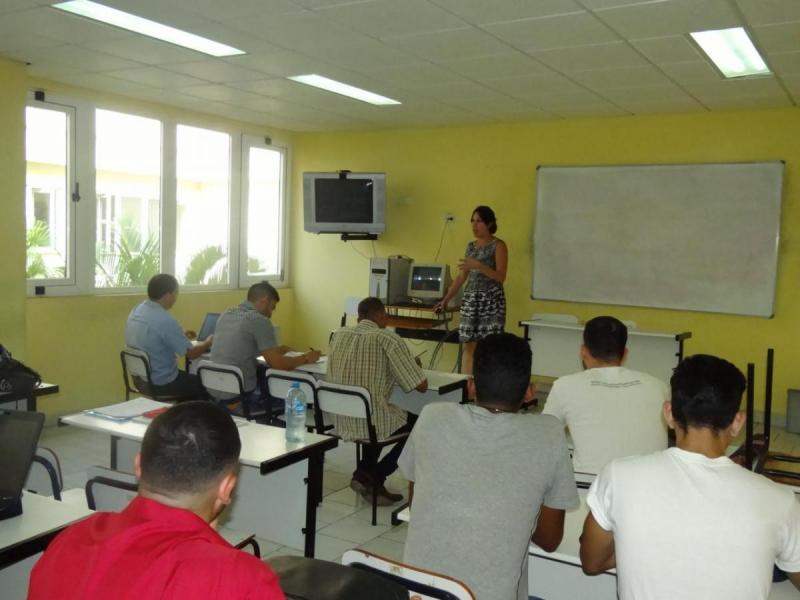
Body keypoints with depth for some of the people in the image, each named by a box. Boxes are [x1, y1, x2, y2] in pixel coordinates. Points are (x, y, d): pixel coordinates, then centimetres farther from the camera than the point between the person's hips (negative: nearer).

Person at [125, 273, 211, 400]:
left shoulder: (135, 312, 0)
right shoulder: (165, 320, -25)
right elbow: (191, 353, -18)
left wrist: (180, 336, 20)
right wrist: (208, 342, 1)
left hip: (140, 379, 8)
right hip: (162, 384, -8)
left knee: (190, 377, 28)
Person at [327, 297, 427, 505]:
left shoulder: (339, 335, 7)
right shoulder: (388, 339, -10)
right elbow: (421, 386, -10)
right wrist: (415, 366, 13)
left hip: (338, 421, 6)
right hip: (370, 422, -6)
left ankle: (364, 471, 21)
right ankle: (374, 478, 11)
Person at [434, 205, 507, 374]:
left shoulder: (498, 245, -4)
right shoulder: (470, 246, 15)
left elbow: (501, 276, -12)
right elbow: (461, 276, 16)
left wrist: (479, 265, -24)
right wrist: (445, 299, 11)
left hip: (491, 300, -6)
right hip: (470, 299, 6)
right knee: (468, 345, 4)